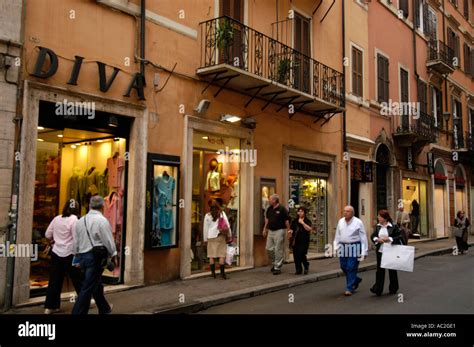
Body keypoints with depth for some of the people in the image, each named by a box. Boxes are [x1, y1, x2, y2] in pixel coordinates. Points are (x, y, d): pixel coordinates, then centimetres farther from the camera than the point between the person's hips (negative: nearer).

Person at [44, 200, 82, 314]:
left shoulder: (56, 218, 5)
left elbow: (48, 235, 12)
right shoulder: (74, 220, -13)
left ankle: (49, 307, 12)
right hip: (69, 254, -5)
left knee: (54, 281, 9)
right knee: (77, 279, 9)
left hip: (56, 253, 5)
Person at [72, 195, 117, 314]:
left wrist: (78, 257, 24)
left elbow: (75, 242, 13)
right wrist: (113, 255, 6)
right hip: (95, 257, -8)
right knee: (87, 289, -4)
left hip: (82, 256, 8)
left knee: (96, 284, 22)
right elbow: (108, 241, -11)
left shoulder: (80, 221, 9)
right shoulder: (102, 220, -13)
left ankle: (104, 309, 38)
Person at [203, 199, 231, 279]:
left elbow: (205, 228, 4)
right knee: (222, 255, 2)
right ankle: (222, 273, 1)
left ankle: (213, 273, 7)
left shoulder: (208, 215, 0)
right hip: (221, 236, 0)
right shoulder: (222, 213, 0)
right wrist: (229, 235, 8)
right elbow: (227, 225, -1)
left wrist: (205, 239, 11)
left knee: (211, 255, 6)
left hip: (211, 237, 0)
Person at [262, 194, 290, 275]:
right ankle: (274, 263, 27)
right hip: (270, 231, 7)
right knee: (269, 248, 9)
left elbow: (287, 221, -10)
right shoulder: (269, 209, 10)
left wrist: (288, 231, -12)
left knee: (278, 250, -3)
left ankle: (278, 267, 5)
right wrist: (265, 229, 17)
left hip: (279, 231, -7)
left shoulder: (282, 209, -11)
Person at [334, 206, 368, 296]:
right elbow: (337, 235, 13)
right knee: (344, 267, 10)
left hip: (354, 247, -5)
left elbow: (363, 237, -6)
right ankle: (356, 280, 35)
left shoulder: (358, 222, -7)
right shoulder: (340, 221, 6)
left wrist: (364, 251, -7)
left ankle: (349, 288, 5)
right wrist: (336, 247, 12)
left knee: (351, 268, -4)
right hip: (343, 247, 5)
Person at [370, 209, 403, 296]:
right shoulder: (378, 226, 6)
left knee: (392, 270, 11)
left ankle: (393, 288, 28)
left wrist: (389, 239, -21)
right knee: (380, 270, 0)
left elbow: (400, 237, -11)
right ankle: (378, 289, 0)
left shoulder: (394, 226, -9)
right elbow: (372, 236, 9)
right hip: (380, 251, 4)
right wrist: (377, 239, -11)